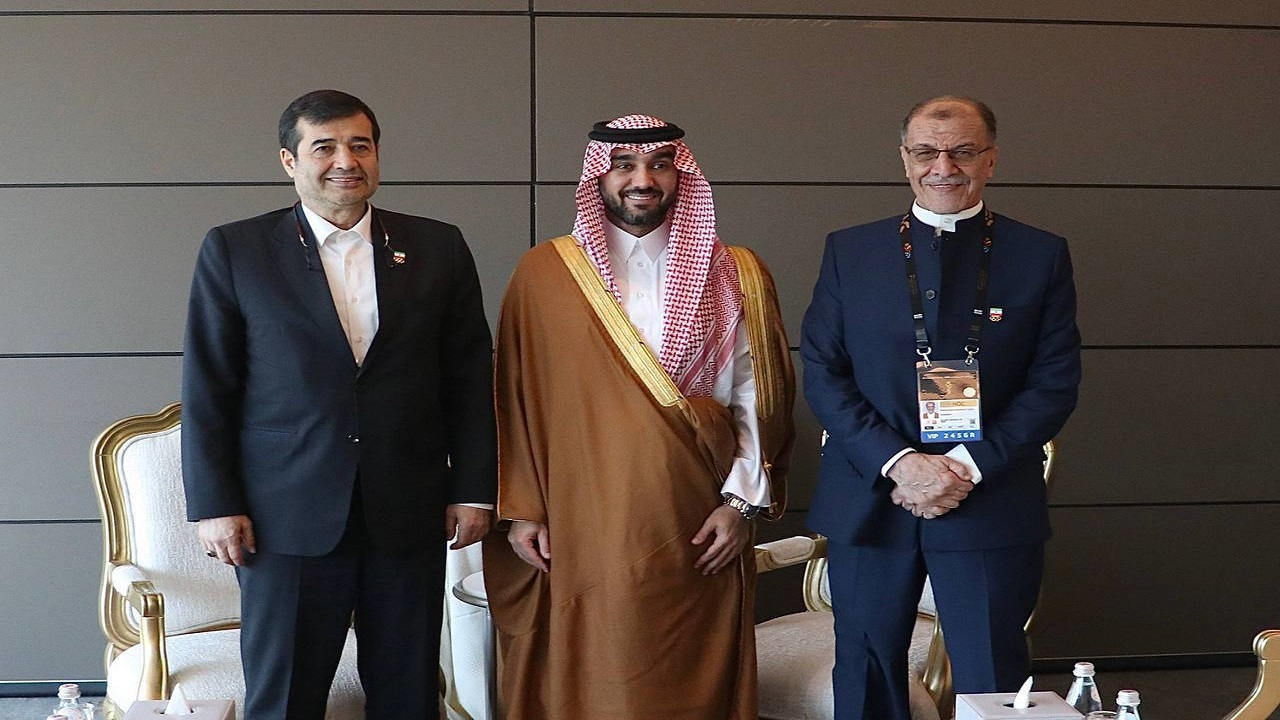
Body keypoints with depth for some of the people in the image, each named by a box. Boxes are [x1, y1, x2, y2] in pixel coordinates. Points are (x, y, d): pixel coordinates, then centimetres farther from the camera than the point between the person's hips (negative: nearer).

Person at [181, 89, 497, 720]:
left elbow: (470, 378, 8)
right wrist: (214, 504, -4)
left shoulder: (438, 248, 7)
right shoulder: (234, 251, 2)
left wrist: (473, 489, 3)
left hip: (410, 518, 2)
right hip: (288, 520, -2)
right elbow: (207, 389, 1)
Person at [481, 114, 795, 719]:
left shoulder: (734, 277, 6)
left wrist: (743, 500, -4)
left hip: (695, 538, 1)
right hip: (578, 538, 0)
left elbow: (755, 397, 4)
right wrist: (520, 509, 0)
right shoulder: (542, 274, 4)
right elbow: (516, 399, 4)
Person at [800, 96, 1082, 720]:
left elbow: (1055, 383, -1)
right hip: (869, 499, 1)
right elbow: (821, 373, 0)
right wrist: (898, 461, -13)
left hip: (991, 507, -1)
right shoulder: (849, 251, 5)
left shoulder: (1041, 256, 3)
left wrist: (969, 466, -13)